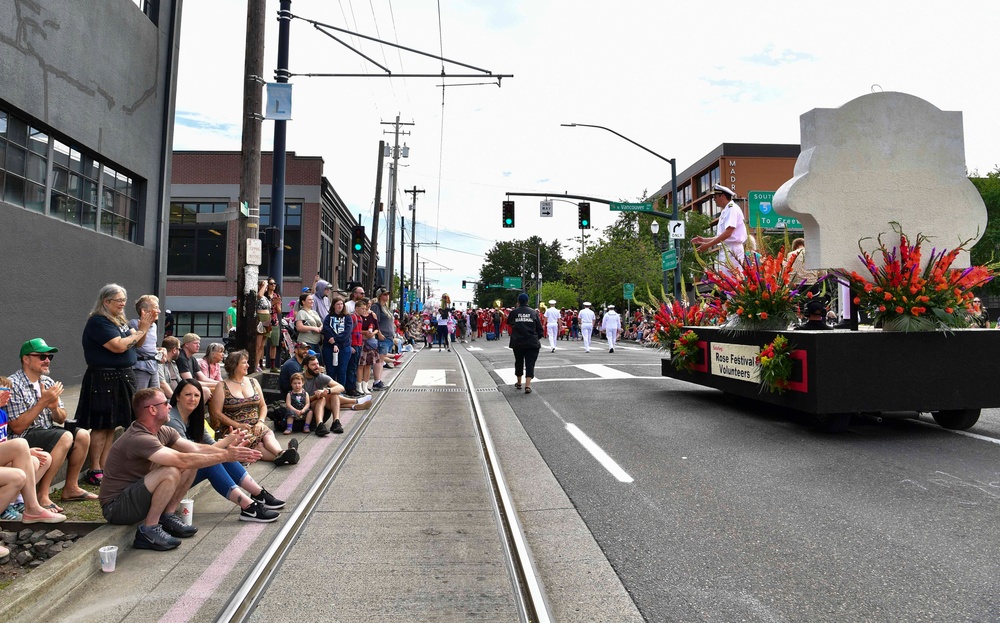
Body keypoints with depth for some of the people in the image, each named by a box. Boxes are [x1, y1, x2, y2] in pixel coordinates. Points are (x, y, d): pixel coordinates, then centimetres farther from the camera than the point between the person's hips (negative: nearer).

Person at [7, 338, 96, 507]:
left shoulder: (48, 382, 8)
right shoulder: (13, 384, -14)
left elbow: (61, 419, 11)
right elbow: (17, 428, -20)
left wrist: (54, 407, -11)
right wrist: (43, 401, -21)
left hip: (46, 433, 8)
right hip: (23, 439, -8)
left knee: (83, 435, -10)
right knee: (65, 437, -28)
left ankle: (70, 488, 3)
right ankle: (42, 495, -20)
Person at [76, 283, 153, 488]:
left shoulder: (121, 321, 13)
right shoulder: (98, 322, -12)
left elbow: (137, 343, 14)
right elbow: (119, 346, -21)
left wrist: (144, 327, -1)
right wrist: (141, 330, -11)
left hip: (122, 378, 8)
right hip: (104, 380, -8)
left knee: (113, 426, 11)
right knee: (101, 427, -2)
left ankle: (104, 466, 19)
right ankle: (94, 471, 7)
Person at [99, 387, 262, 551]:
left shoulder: (163, 432, 0)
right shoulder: (138, 439, -28)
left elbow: (197, 449, -6)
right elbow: (183, 460, -35)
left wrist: (228, 450, -20)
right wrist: (225, 456, -31)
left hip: (136, 494, 9)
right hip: (116, 507, -9)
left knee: (192, 463, -4)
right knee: (171, 472, -31)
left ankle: (168, 517, 4)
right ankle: (149, 530, -16)